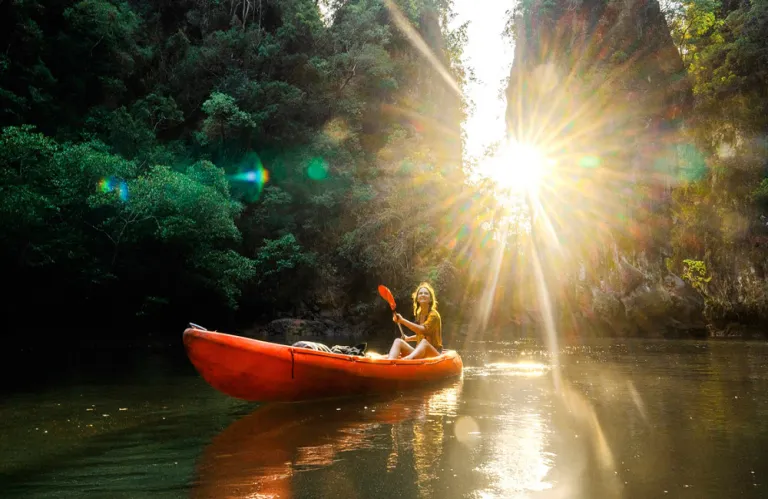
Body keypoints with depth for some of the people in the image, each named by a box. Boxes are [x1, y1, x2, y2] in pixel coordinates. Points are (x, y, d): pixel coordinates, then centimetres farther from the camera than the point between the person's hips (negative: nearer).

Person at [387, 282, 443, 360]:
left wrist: (402, 320, -31)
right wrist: (408, 338, 21)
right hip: (419, 353, 7)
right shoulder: (419, 314, 13)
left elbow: (423, 330, -28)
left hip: (434, 354, -6)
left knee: (424, 342, -38)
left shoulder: (434, 315, -7)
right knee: (398, 341, -15)